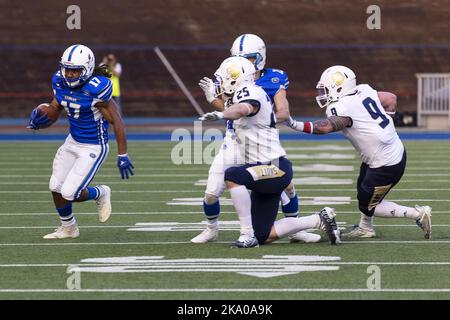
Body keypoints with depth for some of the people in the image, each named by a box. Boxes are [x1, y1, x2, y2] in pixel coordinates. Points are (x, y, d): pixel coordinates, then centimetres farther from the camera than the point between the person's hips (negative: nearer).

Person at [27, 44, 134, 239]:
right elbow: (55, 107, 10)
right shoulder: (60, 82, -7)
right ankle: (68, 228, 36)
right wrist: (40, 118, -13)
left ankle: (100, 194, 23)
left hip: (94, 148, -7)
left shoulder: (96, 90, -27)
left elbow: (116, 122, -20)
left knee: (70, 193, -10)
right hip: (73, 142, 7)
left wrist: (123, 156, -19)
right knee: (56, 187, 11)